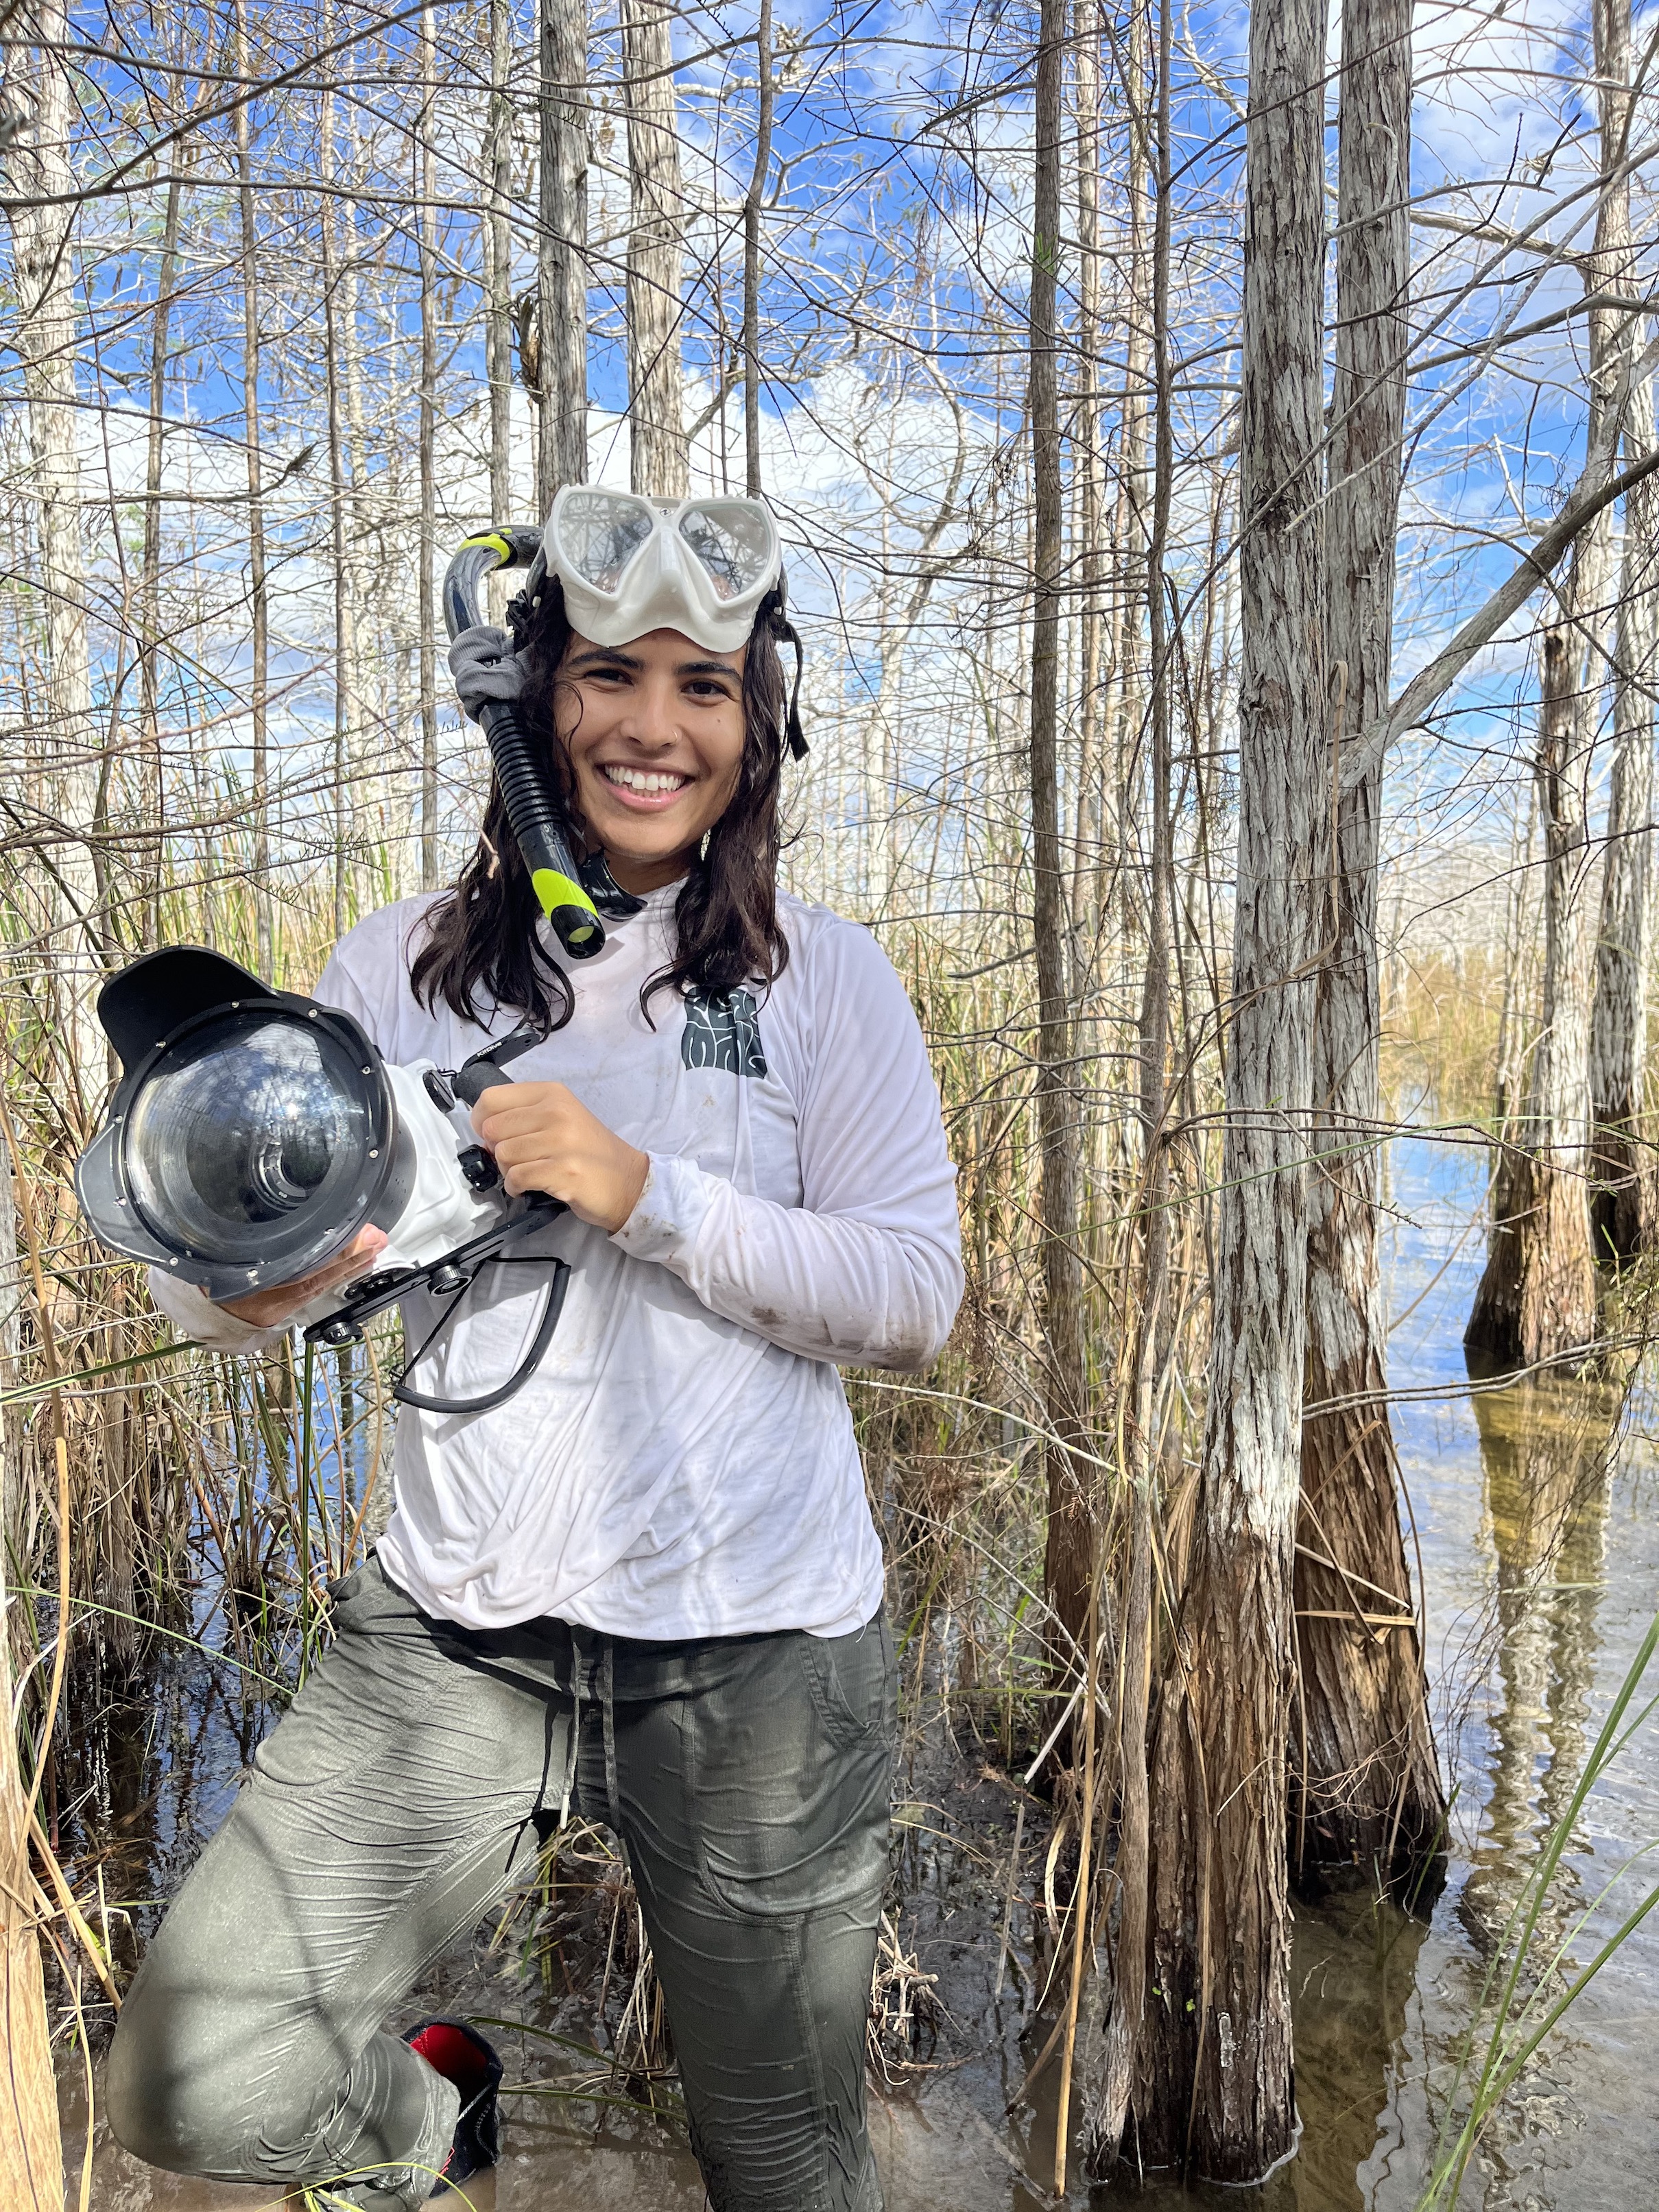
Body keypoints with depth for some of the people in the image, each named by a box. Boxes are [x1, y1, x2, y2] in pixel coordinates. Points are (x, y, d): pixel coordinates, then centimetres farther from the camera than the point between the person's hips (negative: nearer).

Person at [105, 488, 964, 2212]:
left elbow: (916, 1295, -6)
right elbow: (221, 1300, 5)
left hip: (752, 1646, -1)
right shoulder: (400, 972, 3)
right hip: (453, 1632, 2)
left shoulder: (825, 982, -2)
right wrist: (249, 1267, -20)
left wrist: (651, 1194, -19)